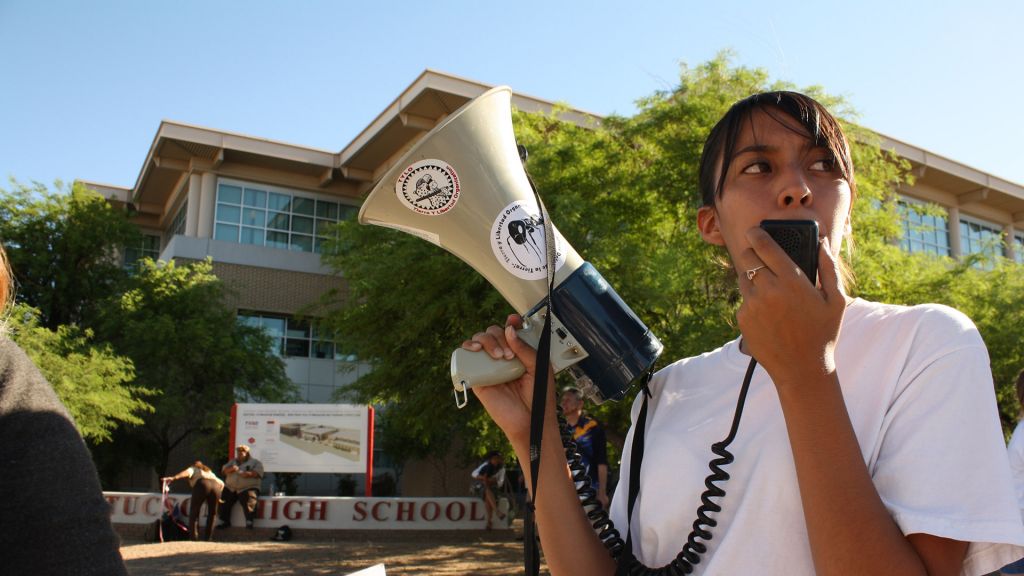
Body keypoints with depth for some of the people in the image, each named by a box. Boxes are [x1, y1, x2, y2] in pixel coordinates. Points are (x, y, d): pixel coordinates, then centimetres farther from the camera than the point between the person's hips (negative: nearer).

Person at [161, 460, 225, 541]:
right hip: (215, 486, 4)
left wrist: (173, 478, -8)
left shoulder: (193, 469, 30)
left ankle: (194, 538, -3)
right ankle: (208, 538, 14)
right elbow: (221, 483, 32)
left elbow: (187, 472, 6)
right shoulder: (209, 472, 43)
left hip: (202, 485, -4)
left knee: (194, 513, 7)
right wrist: (217, 496, 39)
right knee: (212, 513, 19)